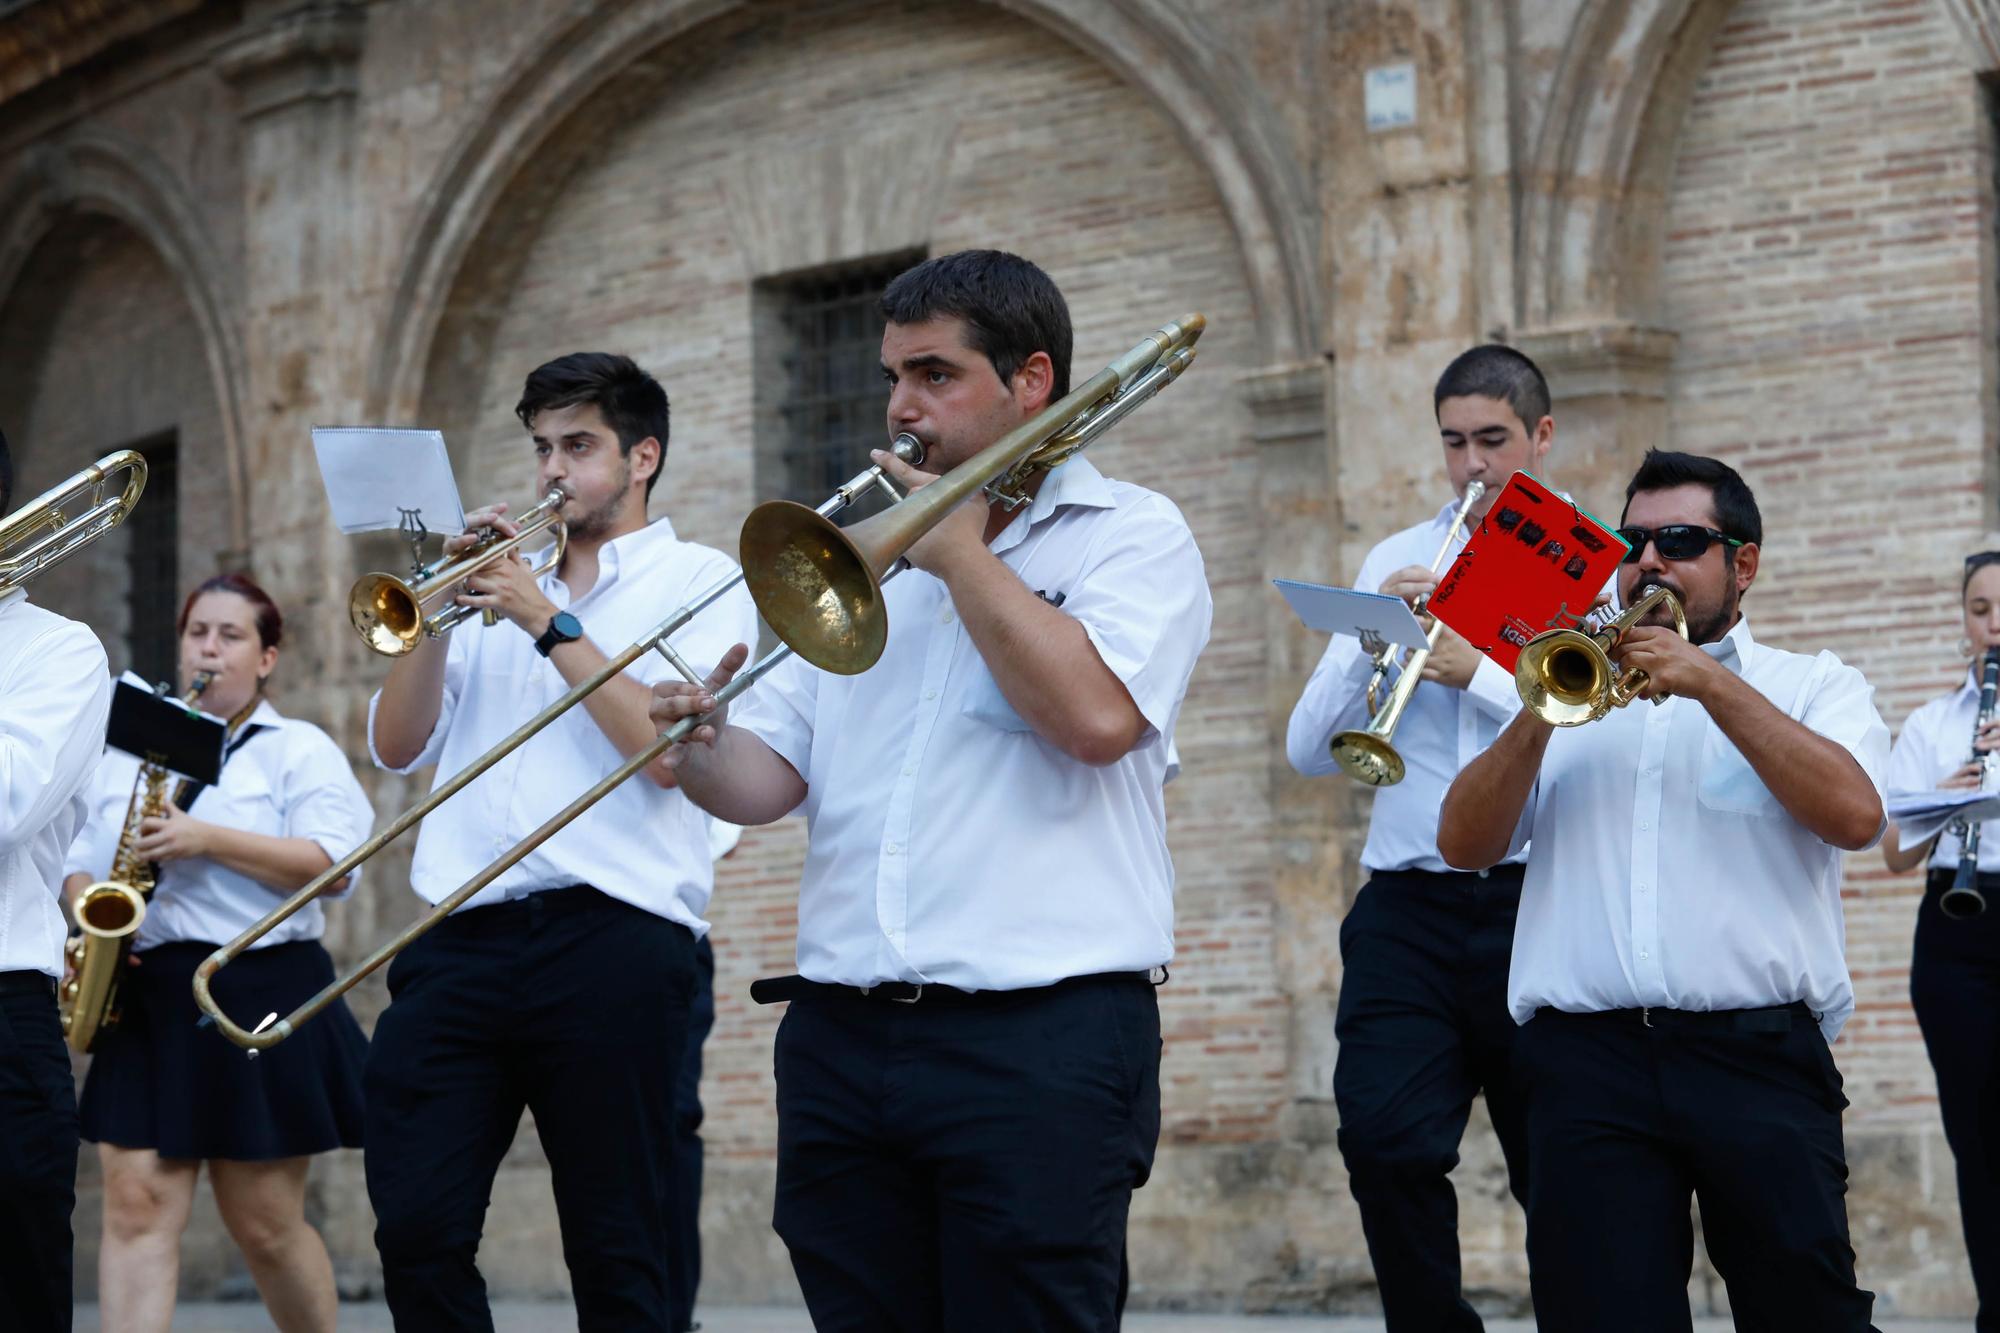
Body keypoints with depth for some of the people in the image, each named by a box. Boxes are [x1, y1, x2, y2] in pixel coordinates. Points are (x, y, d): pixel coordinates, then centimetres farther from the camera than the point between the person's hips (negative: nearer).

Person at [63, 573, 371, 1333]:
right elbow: (80, 864, 20)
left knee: (266, 1225, 2)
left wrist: (208, 840, -17)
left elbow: (334, 865, -10)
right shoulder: (128, 753, 18)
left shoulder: (300, 750, 4)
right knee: (135, 1206, -9)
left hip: (263, 997, -4)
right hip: (144, 999, 4)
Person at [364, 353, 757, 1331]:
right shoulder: (499, 585, 22)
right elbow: (397, 745, 14)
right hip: (457, 944, 4)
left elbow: (669, 748, -8)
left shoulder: (697, 580, 9)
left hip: (609, 944, -4)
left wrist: (549, 624, -6)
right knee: (416, 1231, -3)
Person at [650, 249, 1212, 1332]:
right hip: (841, 1033, 6)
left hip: (1038, 1042, -5)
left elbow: (1096, 716, -17)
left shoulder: (1130, 534, 3)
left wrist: (961, 552, -6)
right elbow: (767, 778, 14)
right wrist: (699, 756, -10)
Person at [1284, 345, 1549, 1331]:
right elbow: (1308, 749, 9)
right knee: (1384, 1139, -15)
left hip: (1540, 903, -2)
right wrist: (1374, 644, -7)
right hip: (1408, 906, 2)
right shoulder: (1395, 564, 16)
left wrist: (1478, 673, -16)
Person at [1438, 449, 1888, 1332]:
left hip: (1758, 1055, -2)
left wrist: (1711, 682, -8)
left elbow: (1854, 814, -6)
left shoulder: (1813, 687, 15)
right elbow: (1464, 845, 10)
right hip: (1587, 1062, 2)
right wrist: (1539, 717, -5)